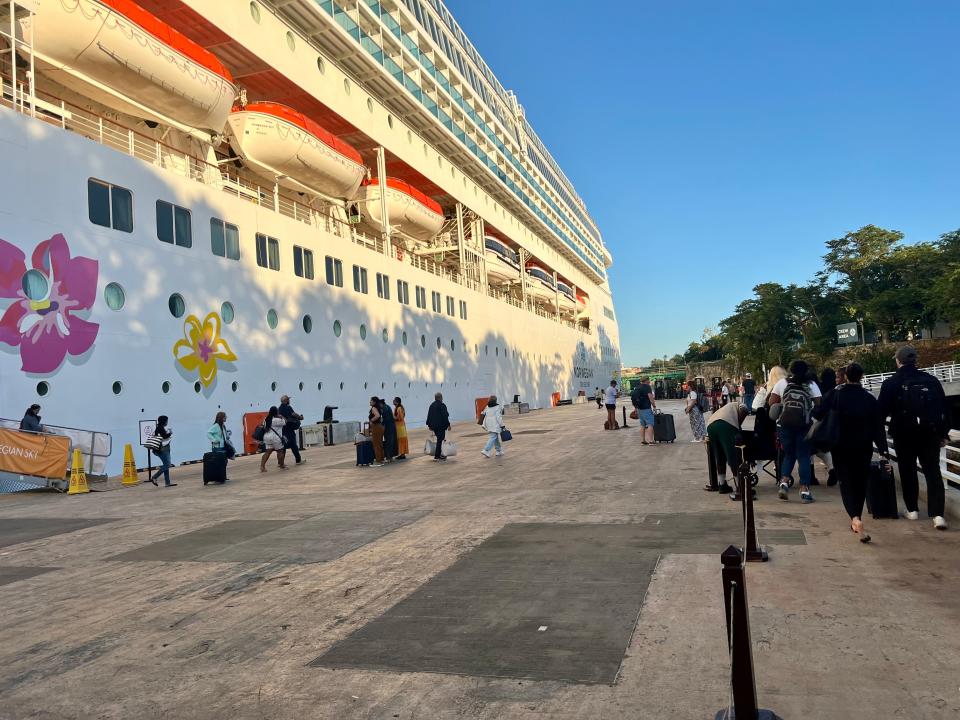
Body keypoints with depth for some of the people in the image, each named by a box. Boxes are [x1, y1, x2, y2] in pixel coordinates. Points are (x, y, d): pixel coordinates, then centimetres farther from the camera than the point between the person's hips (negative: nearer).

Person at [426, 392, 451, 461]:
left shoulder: (432, 405, 11)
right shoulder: (442, 405, -13)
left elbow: (429, 416, 14)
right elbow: (445, 416, -16)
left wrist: (429, 425, 21)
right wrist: (448, 424, -9)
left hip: (434, 426, 8)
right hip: (441, 426, -8)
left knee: (439, 439, 18)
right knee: (440, 440, -3)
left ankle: (440, 453, 19)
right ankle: (437, 455, -3)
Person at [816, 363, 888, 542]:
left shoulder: (835, 394, -7)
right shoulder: (870, 398, -2)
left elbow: (818, 414, -10)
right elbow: (878, 425, -3)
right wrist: (882, 449, 0)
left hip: (841, 447, -2)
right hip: (863, 448, 2)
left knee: (846, 482, 0)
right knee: (860, 482, 15)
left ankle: (856, 518, -23)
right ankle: (856, 521, 25)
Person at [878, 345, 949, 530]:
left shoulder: (891, 383, -5)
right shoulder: (931, 380, 5)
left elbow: (882, 411, -5)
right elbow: (943, 408, 9)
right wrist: (944, 434, 16)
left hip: (904, 434, -2)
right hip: (930, 433, 2)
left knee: (908, 472, 13)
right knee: (933, 472, 2)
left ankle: (912, 510, 19)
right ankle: (937, 514, -7)